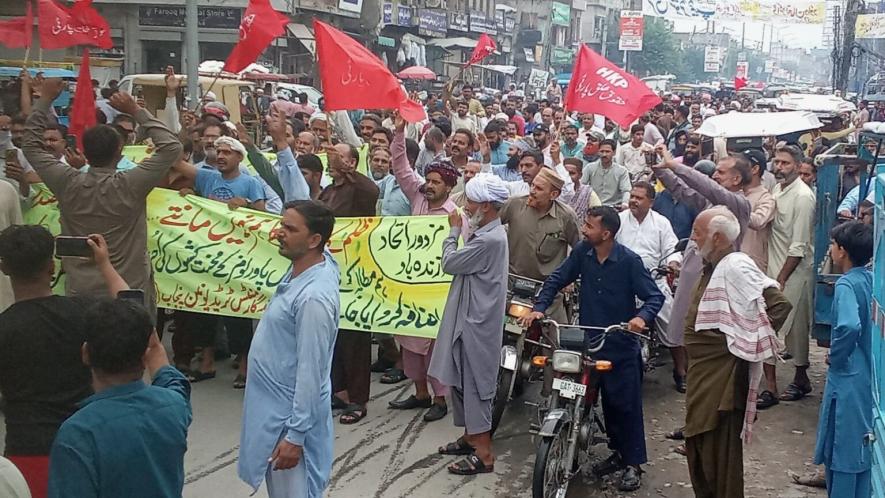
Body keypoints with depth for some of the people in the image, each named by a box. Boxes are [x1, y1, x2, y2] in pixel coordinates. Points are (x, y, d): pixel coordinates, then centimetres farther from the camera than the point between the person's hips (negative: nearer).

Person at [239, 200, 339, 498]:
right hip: (274, 406, 9)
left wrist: (295, 435, -22)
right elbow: (300, 211, 17)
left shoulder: (314, 297, -28)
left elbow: (311, 373, -26)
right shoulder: (305, 264, -3)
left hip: (292, 415, -9)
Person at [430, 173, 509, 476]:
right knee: (462, 380, 18)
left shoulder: (489, 240, -23)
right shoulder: (489, 232, 10)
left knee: (474, 383, -4)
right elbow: (462, 264, 16)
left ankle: (483, 453, 3)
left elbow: (449, 263, -15)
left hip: (476, 321, -10)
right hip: (469, 316, 10)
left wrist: (454, 230, -3)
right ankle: (471, 437, 30)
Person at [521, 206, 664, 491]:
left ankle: (633, 463, 10)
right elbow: (557, 279, 6)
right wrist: (539, 307, -8)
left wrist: (642, 317, -32)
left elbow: (655, 296, -12)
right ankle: (618, 452, 30)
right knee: (607, 402, 15)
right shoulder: (582, 252, -2)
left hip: (621, 344, -5)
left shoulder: (629, 261, -15)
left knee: (626, 404, 0)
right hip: (591, 340, 5)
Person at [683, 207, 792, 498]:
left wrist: (752, 341, -16)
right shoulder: (711, 266, 10)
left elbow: (779, 305, -25)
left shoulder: (736, 267, -19)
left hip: (723, 373, -10)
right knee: (698, 443, 20)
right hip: (703, 370, 10)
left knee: (720, 449, 0)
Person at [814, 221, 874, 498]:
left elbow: (849, 327, -35)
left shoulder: (846, 284, -18)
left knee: (842, 447, 3)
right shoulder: (873, 280, 5)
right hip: (871, 377, 8)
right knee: (863, 444, 17)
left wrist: (835, 357, -18)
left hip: (849, 379, -8)